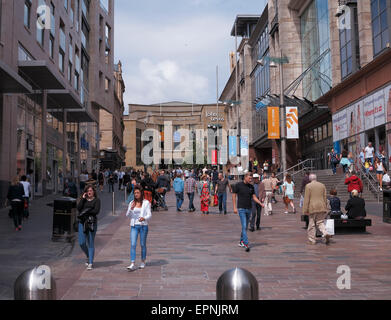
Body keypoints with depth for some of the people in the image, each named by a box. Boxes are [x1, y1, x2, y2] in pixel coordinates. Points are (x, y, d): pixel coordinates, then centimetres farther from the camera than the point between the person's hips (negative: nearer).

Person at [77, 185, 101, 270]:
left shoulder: (97, 200, 4)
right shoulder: (83, 199, 15)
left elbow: (96, 211, -9)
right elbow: (78, 208, -2)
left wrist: (85, 211, -9)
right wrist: (83, 198, -3)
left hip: (92, 222, -3)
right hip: (82, 222, 3)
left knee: (91, 243, -2)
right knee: (82, 243, 0)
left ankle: (90, 263, 3)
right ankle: (88, 256, 29)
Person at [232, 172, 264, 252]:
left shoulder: (251, 186, 7)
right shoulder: (238, 185, -7)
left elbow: (254, 197, 10)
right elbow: (234, 196, -4)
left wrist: (261, 203, -6)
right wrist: (234, 207, -10)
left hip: (249, 208, 6)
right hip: (241, 208, -5)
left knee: (246, 227, 13)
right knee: (244, 226, -12)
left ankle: (241, 242, 28)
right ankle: (246, 244, -15)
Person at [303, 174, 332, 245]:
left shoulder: (308, 186, -6)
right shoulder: (322, 185, 9)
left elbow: (306, 199, -9)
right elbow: (325, 198, 11)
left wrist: (305, 210, -6)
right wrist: (325, 208, 18)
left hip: (312, 208, -4)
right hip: (321, 207, 4)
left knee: (311, 224, 5)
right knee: (320, 222, 12)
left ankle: (312, 240, 9)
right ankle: (325, 234, -12)